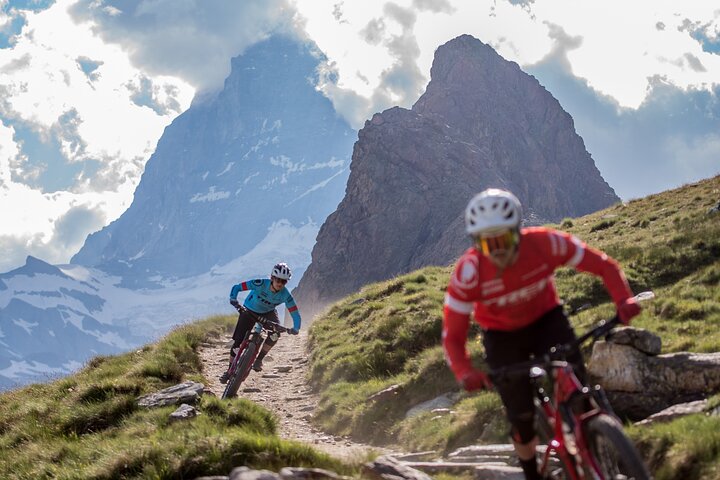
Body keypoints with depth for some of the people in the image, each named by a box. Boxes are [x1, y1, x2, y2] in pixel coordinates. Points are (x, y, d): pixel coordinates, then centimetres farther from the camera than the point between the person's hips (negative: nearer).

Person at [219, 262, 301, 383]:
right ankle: (230, 371, 11)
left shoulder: (285, 295, -27)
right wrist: (234, 301, -47)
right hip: (249, 310, -1)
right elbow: (236, 288, -30)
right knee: (237, 341, -8)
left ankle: (259, 359, -11)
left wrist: (295, 328, -44)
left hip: (268, 313, 1)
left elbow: (295, 314, -25)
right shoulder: (261, 284, -32)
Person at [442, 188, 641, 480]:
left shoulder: (546, 243, -31)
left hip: (546, 319, 1)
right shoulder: (468, 272, -32)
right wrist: (465, 374, -45)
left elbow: (604, 265, -21)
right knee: (521, 416, -6)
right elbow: (452, 336, -26)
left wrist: (624, 300, -41)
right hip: (502, 334, 0)